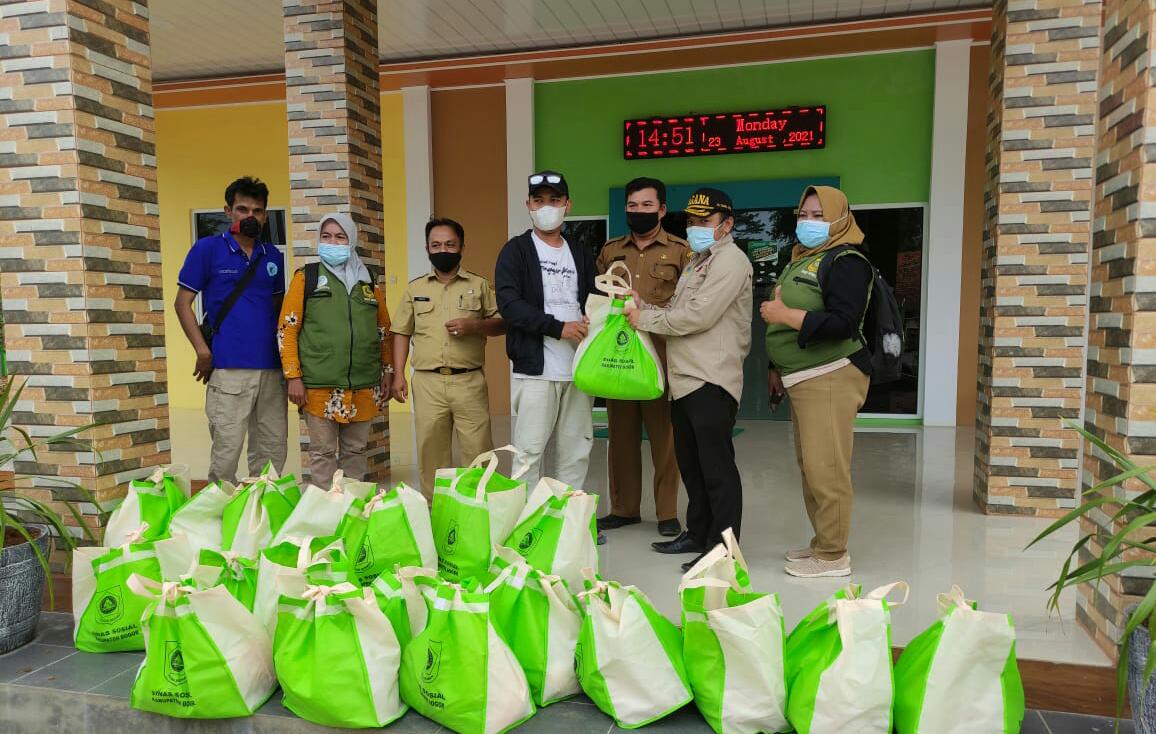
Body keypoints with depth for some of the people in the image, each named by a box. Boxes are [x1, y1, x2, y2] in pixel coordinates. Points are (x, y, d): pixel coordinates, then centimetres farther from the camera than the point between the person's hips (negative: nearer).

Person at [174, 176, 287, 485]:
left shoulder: (274, 256, 13)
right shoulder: (207, 248, 2)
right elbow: (182, 303, 1)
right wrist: (203, 350, -9)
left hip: (271, 367, 5)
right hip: (228, 367, -4)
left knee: (273, 448, 10)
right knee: (227, 449, -5)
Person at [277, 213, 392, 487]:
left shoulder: (370, 282, 11)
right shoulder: (305, 277, 3)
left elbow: (384, 332, 16)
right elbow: (287, 330, -1)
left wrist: (387, 374, 11)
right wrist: (293, 377, -8)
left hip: (364, 389, 3)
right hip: (319, 387, -3)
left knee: (355, 450, 12)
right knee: (322, 452, 4)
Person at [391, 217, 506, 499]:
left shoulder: (479, 285, 9)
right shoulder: (415, 288, 13)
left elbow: (501, 323, 8)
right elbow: (402, 332, 13)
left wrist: (474, 325, -11)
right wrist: (398, 375, 4)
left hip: (469, 381, -1)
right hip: (427, 383, 2)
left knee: (478, 449, -1)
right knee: (431, 450, 6)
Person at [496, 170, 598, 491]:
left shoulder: (582, 256, 18)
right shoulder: (516, 250, 2)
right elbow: (508, 303, -10)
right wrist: (558, 328, -16)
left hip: (578, 368, 5)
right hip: (535, 369, -4)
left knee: (576, 452, 8)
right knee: (529, 451, -3)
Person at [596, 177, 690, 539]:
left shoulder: (680, 251, 4)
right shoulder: (610, 251, 15)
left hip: (662, 356, -3)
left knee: (664, 436, 1)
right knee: (621, 435, 9)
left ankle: (668, 513, 13)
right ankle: (623, 508, 21)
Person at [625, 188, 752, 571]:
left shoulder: (730, 260, -9)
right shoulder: (698, 260, 22)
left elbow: (698, 315, -19)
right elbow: (677, 311, 20)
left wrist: (646, 319, -9)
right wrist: (645, 307, 2)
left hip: (712, 382, -10)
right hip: (686, 380, 10)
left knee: (716, 468, -4)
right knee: (691, 464, 16)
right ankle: (698, 533, 28)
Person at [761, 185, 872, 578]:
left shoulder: (845, 261, -8)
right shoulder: (801, 260, 21)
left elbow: (843, 323, -21)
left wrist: (784, 314, -18)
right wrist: (777, 367, 26)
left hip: (830, 378, -9)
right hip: (802, 379, 9)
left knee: (825, 467, -8)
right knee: (809, 464, 11)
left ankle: (833, 556, 3)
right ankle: (822, 543, 22)